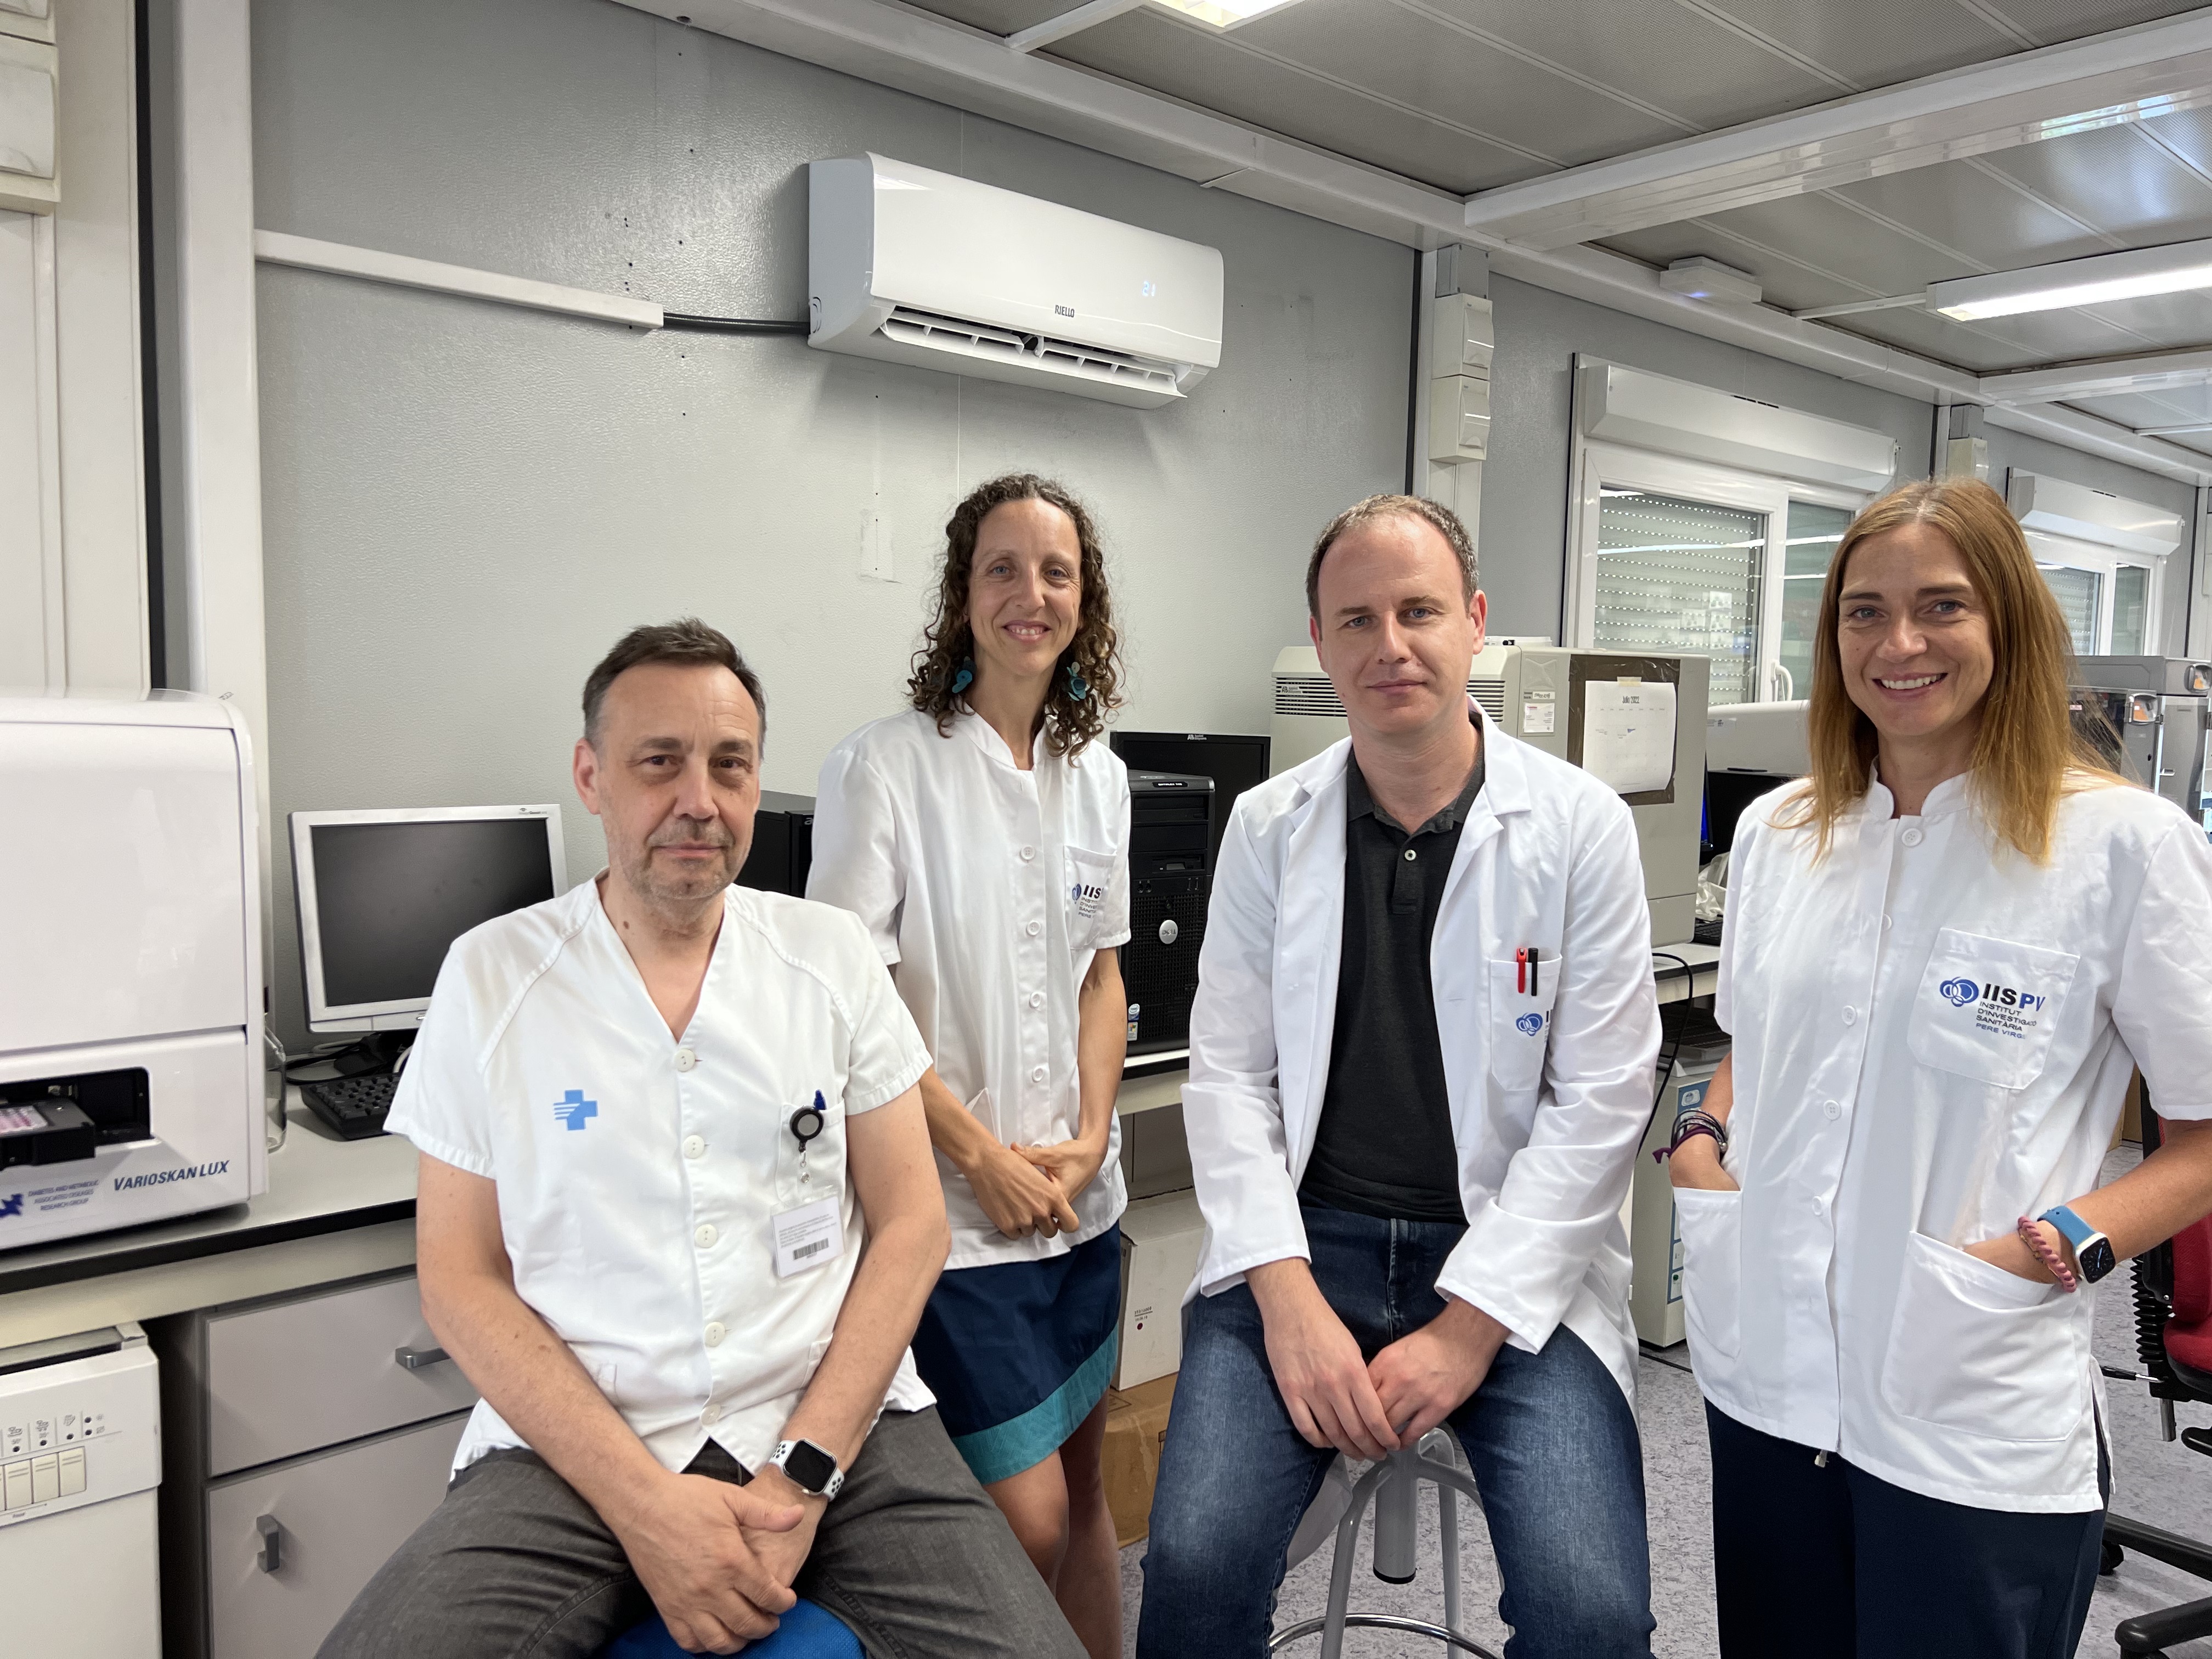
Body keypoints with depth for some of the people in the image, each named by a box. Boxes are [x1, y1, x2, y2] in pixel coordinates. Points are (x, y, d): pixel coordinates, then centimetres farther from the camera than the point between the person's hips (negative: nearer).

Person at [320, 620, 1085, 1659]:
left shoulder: (833, 956, 5)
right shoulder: (492, 974, 2)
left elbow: (910, 1226, 3)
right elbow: (460, 1278, 0)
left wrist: (803, 1476, -9)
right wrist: (640, 1499, -12)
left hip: (840, 1421, 1)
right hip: (576, 1447, 0)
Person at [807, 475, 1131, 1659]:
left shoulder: (1097, 776, 8)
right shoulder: (883, 769, -11)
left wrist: (1090, 1137, 0)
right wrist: (985, 1158, -14)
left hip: (1079, 1195, 6)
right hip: (956, 1207, -6)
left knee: (1083, 1487, 18)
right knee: (1026, 1519, -3)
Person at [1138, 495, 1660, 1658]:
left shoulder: (1581, 825, -3)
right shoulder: (1267, 828, 3)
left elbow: (1598, 1101, -6)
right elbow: (1230, 1077, 1)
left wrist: (1473, 1322, -12)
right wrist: (1287, 1297, -11)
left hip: (1513, 1263, -1)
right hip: (1305, 1244, 1)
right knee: (1195, 1565, -16)